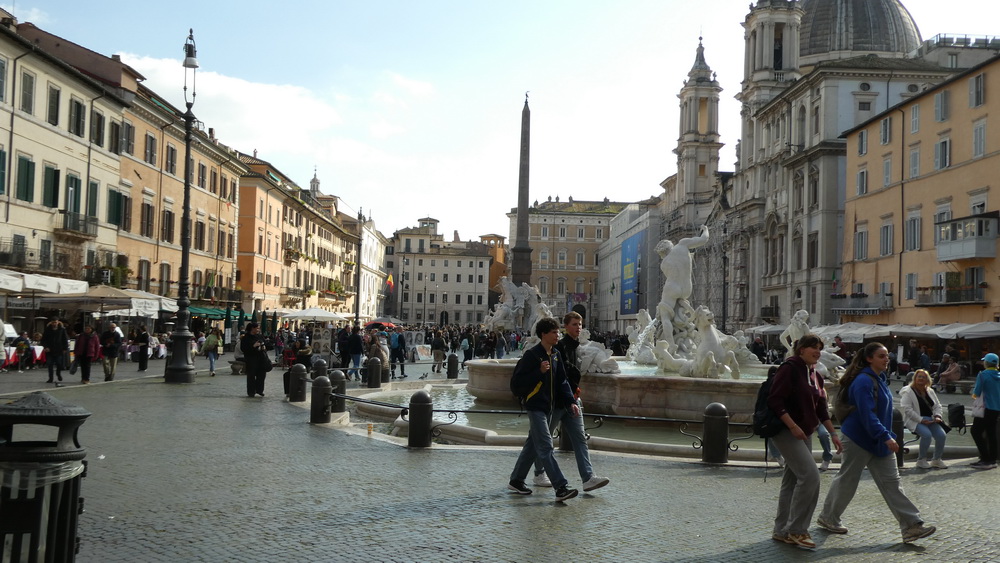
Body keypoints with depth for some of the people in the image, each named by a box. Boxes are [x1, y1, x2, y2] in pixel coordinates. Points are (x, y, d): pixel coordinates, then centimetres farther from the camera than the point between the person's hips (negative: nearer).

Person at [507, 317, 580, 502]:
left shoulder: (556, 355, 10)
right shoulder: (532, 355, -13)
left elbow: (562, 381, 12)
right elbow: (516, 381, -15)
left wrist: (570, 402, -1)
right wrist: (539, 372, -24)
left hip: (549, 407, 9)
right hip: (535, 407, -9)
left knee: (532, 445, 15)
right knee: (546, 448, -10)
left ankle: (516, 481, 27)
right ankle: (561, 488, -14)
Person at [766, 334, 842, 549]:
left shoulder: (815, 376, 14)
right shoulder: (789, 368, -13)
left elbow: (821, 409, 20)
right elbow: (775, 400, -19)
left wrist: (833, 434, 18)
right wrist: (793, 426, -23)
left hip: (803, 433, 9)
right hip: (786, 432, -9)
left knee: (792, 480, 10)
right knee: (810, 475, -16)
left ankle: (781, 530, 17)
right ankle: (796, 529, -8)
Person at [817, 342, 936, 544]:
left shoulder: (881, 378, 10)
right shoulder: (864, 381, -20)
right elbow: (867, 414, -27)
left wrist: (888, 436, 22)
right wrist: (886, 437, -31)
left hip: (879, 441, 9)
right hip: (860, 439, -9)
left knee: (891, 482, 4)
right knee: (847, 479, 5)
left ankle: (911, 526, 3)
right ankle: (828, 518, 22)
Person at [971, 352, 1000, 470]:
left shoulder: (983, 375, -12)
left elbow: (976, 394, -15)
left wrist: (974, 395, 8)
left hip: (987, 408, -7)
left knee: (976, 431, -2)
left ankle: (986, 460, -7)